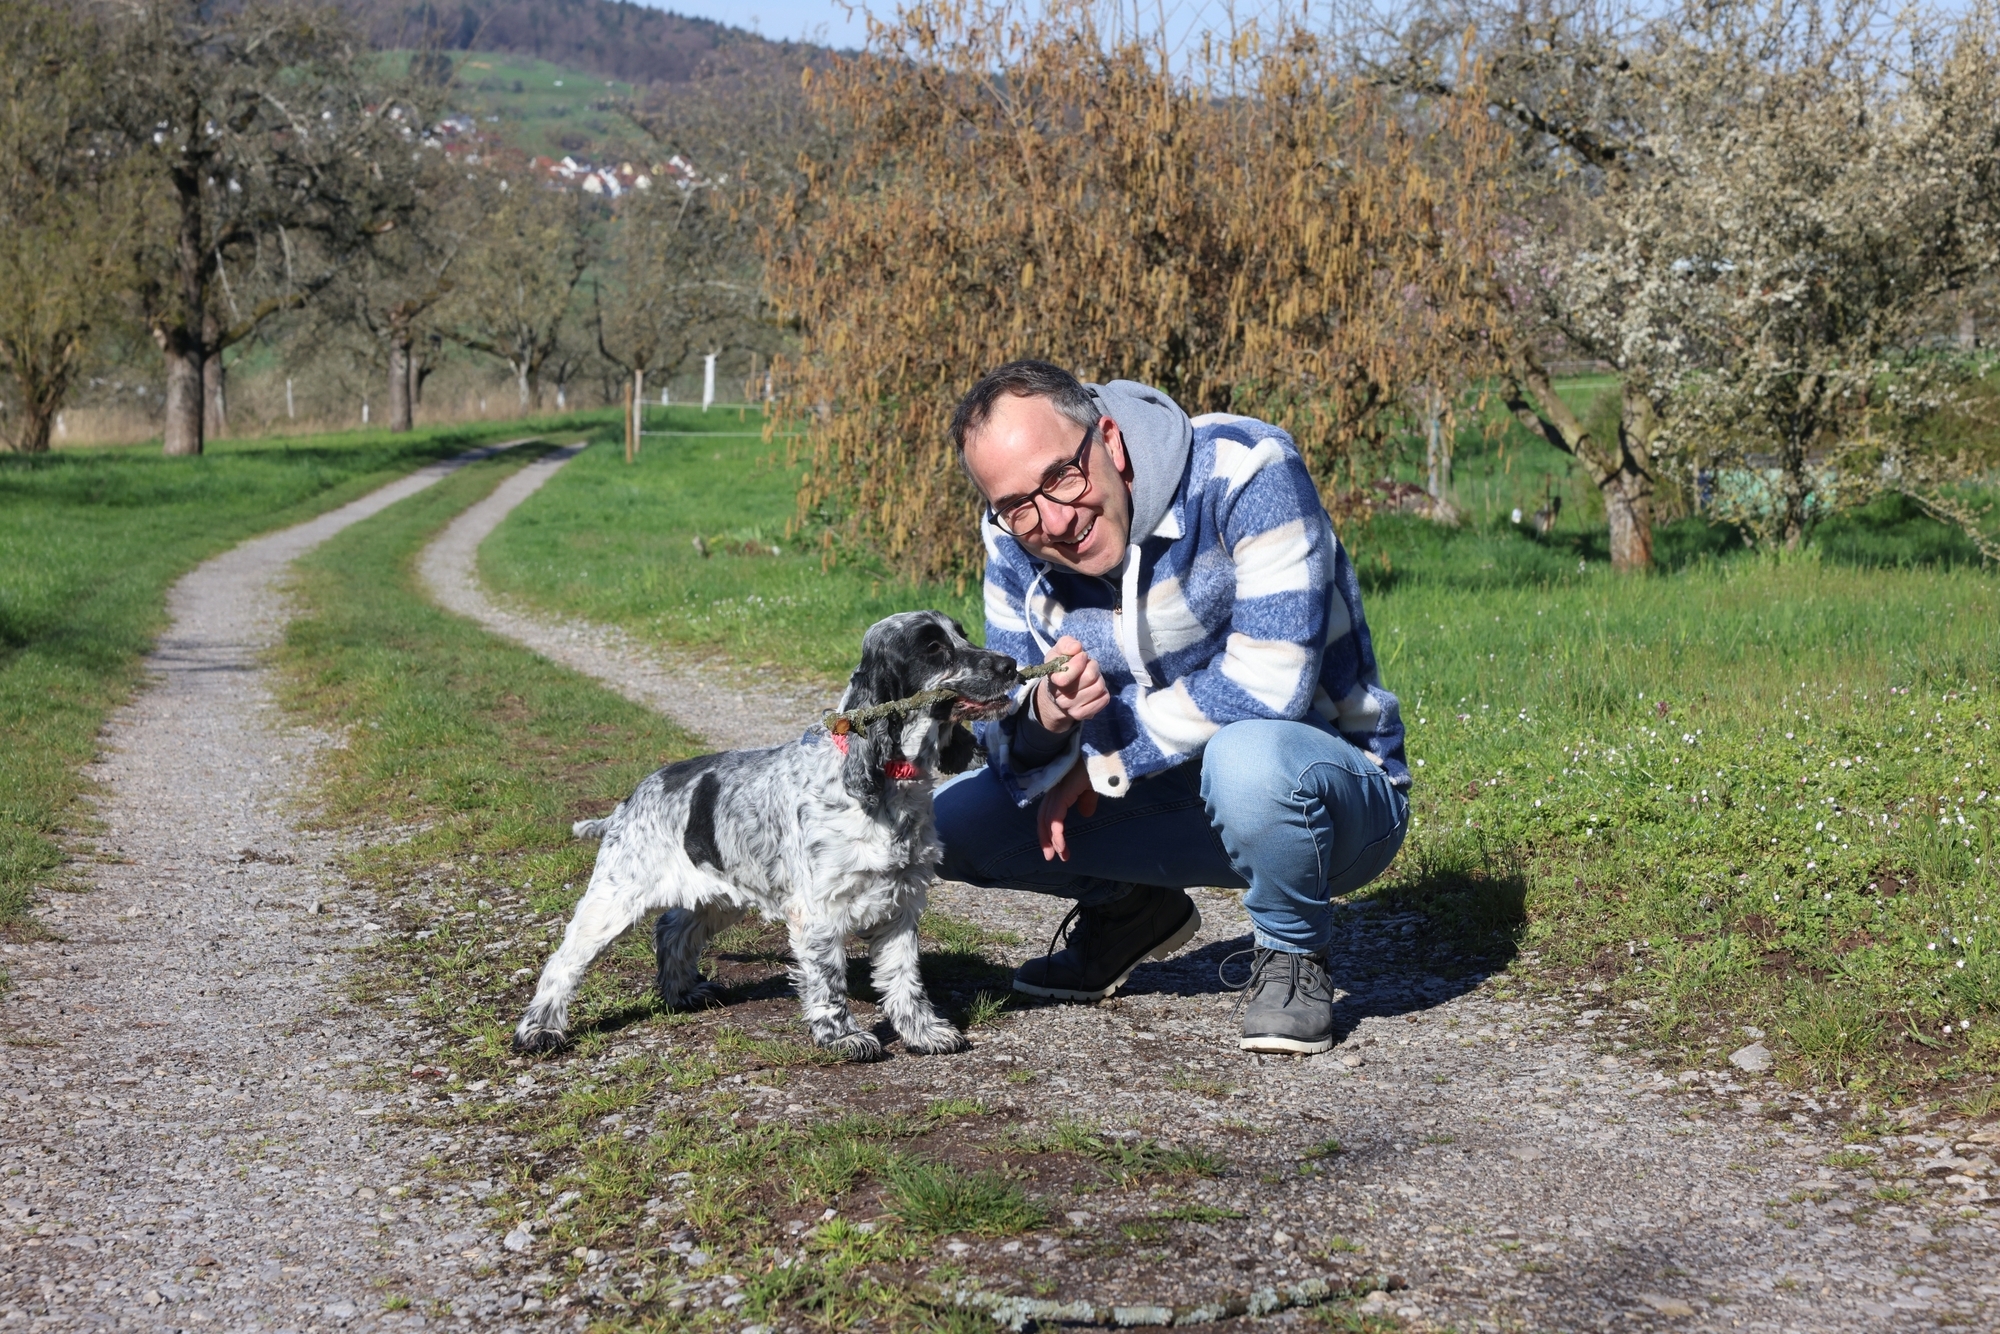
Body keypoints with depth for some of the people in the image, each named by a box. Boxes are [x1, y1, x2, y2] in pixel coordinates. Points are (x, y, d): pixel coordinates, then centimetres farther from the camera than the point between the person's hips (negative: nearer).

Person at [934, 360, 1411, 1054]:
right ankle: (1130, 906, 18)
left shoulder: (1245, 470, -24)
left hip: (1340, 791, -5)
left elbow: (1271, 683, -30)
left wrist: (1104, 759, -21)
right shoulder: (1016, 542, -6)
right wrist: (1047, 715, -31)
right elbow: (1009, 748, -6)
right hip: (1171, 800, 6)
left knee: (1247, 759, -40)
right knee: (947, 821, -8)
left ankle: (1292, 955, -9)